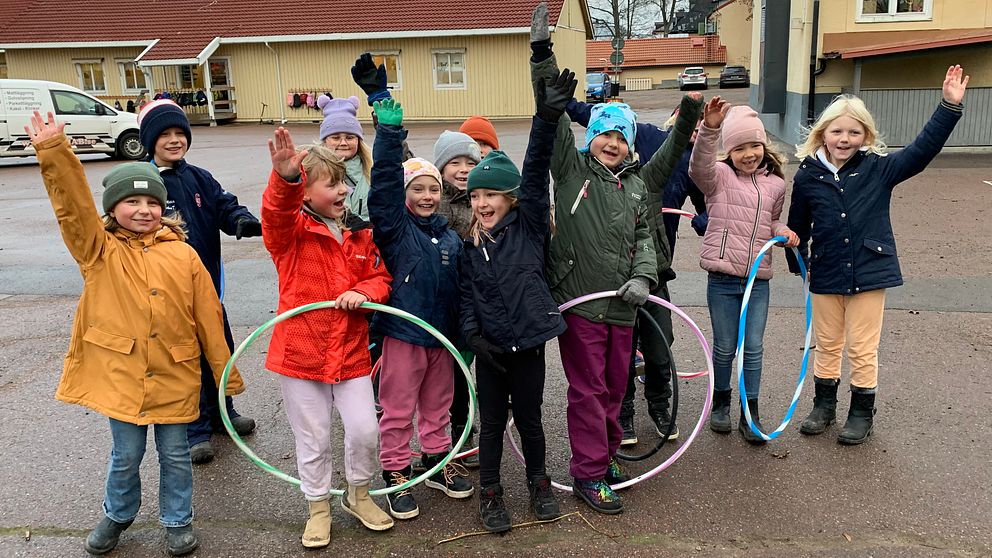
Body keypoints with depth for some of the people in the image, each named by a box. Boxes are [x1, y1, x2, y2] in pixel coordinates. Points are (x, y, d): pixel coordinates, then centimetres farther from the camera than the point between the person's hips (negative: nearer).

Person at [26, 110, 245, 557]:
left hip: (174, 376, 0)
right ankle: (117, 515, 43)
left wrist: (227, 374, 2)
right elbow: (73, 205, -17)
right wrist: (53, 151, -30)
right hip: (120, 373, 0)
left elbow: (208, 317, -1)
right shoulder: (99, 251, -1)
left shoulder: (183, 255, -2)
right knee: (125, 457, 16)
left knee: (175, 456, 14)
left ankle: (178, 521, 35)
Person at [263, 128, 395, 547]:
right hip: (300, 353, -3)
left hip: (351, 351, 3)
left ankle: (359, 496, 32)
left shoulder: (359, 233, 5)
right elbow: (277, 213, -31)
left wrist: (363, 292, -12)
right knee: (313, 439, 10)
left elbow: (380, 279, 11)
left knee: (364, 430, 3)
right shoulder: (290, 232, -8)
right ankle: (318, 509, 33)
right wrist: (285, 178, -52)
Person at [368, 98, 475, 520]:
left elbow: (462, 287, 13)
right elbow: (384, 182, -22)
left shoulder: (450, 235, 7)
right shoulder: (395, 226, -6)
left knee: (438, 405, 19)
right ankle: (396, 474, 21)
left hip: (442, 334, 5)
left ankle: (437, 462, 36)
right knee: (398, 410, 6)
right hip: (402, 333, -5)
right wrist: (390, 133, -30)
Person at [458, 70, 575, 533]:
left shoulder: (528, 225, -3)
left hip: (528, 342, -1)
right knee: (492, 422, 13)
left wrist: (547, 118, -24)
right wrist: (473, 334, -11)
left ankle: (539, 483, 36)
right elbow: (466, 295, 3)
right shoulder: (469, 244, 3)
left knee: (529, 418, 14)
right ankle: (490, 492, 29)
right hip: (489, 346, 1)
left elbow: (535, 174, -14)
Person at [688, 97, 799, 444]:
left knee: (753, 349, 7)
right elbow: (699, 167, -27)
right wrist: (709, 130, -43)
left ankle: (750, 413, 21)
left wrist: (783, 232, 1)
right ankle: (721, 401, 32)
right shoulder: (719, 176, -4)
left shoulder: (775, 184, 9)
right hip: (722, 279, -3)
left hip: (758, 280, 3)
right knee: (725, 347, 9)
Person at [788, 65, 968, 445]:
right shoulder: (808, 176, -3)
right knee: (827, 346, 16)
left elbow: (922, 149, -11)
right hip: (826, 275, 2)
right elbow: (798, 226, 8)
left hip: (869, 273, -1)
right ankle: (824, 405, 33)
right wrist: (798, 262, 12)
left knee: (862, 349, 8)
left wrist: (950, 106, -19)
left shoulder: (879, 169, -5)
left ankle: (862, 413, 25)